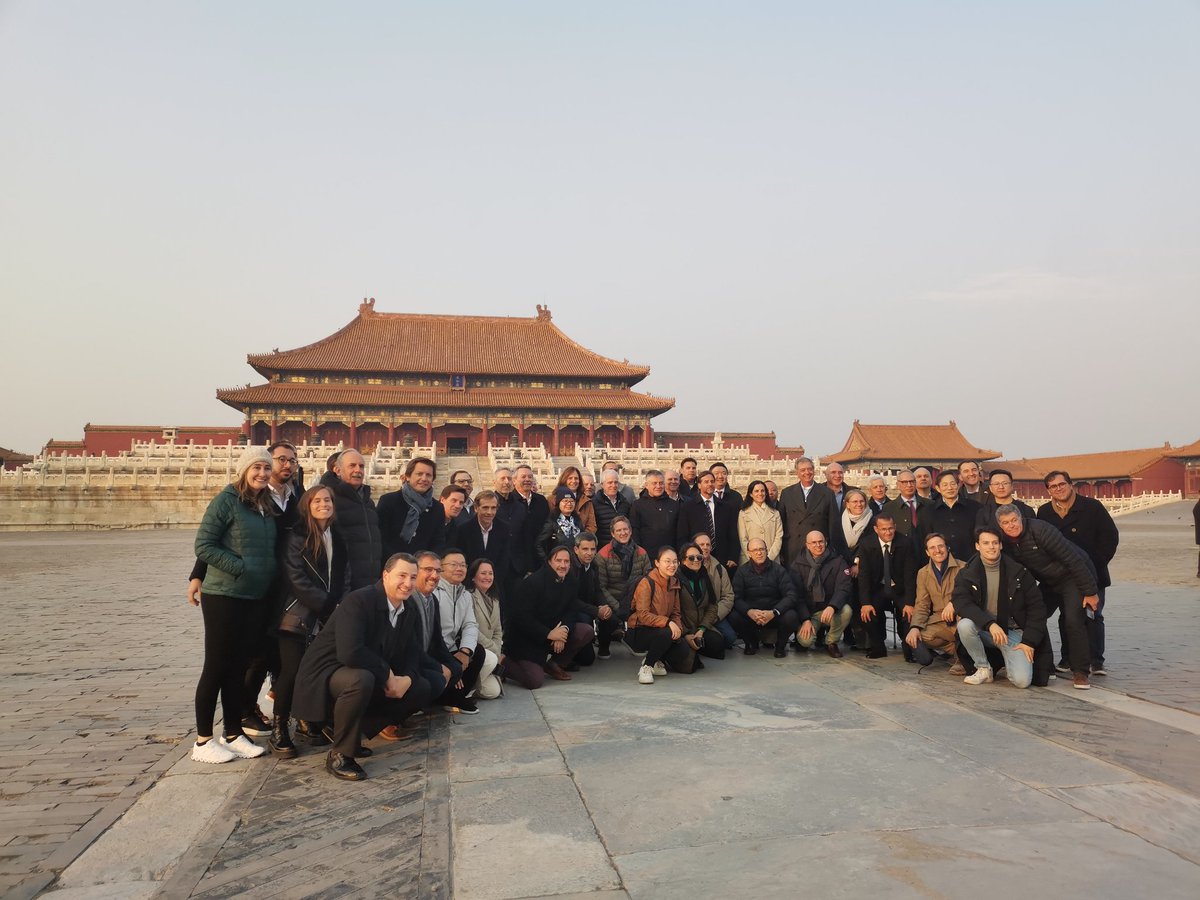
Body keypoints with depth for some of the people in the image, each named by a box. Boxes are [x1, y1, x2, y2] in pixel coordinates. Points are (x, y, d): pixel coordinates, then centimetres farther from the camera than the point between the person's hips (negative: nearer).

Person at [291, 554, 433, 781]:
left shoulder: (411, 614, 1)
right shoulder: (358, 600, -23)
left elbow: (412, 658, 4)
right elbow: (350, 653, -34)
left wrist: (406, 679, -19)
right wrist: (387, 674, -22)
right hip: (326, 674, -8)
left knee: (422, 690, -2)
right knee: (361, 680, -39)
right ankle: (340, 755, -16)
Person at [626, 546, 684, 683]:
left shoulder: (674, 582, 5)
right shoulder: (646, 583, -17)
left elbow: (675, 612, 7)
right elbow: (643, 615, -24)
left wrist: (678, 626, -15)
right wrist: (667, 622, -32)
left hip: (663, 629, 8)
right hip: (638, 632, -7)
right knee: (666, 634, -34)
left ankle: (656, 661, 14)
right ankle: (646, 667, -11)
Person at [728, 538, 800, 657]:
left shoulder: (779, 570, -2)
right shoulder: (742, 571, 1)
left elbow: (791, 595, -10)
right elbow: (736, 598, -7)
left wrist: (774, 612, -26)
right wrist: (750, 612, -28)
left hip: (774, 615, -1)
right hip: (751, 614, 1)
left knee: (791, 617, -31)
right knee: (734, 617, -28)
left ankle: (780, 645, 3)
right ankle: (752, 643, 6)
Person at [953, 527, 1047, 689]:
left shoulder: (1018, 572, -2)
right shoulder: (967, 573, -4)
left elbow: (1036, 607, 1)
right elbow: (961, 602, -18)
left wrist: (1029, 641, -6)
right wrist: (990, 624, -31)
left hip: (1013, 631, 0)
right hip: (983, 630, 1)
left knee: (1022, 681, -20)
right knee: (965, 624, -34)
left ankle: (1006, 659, 16)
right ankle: (983, 669, -9)